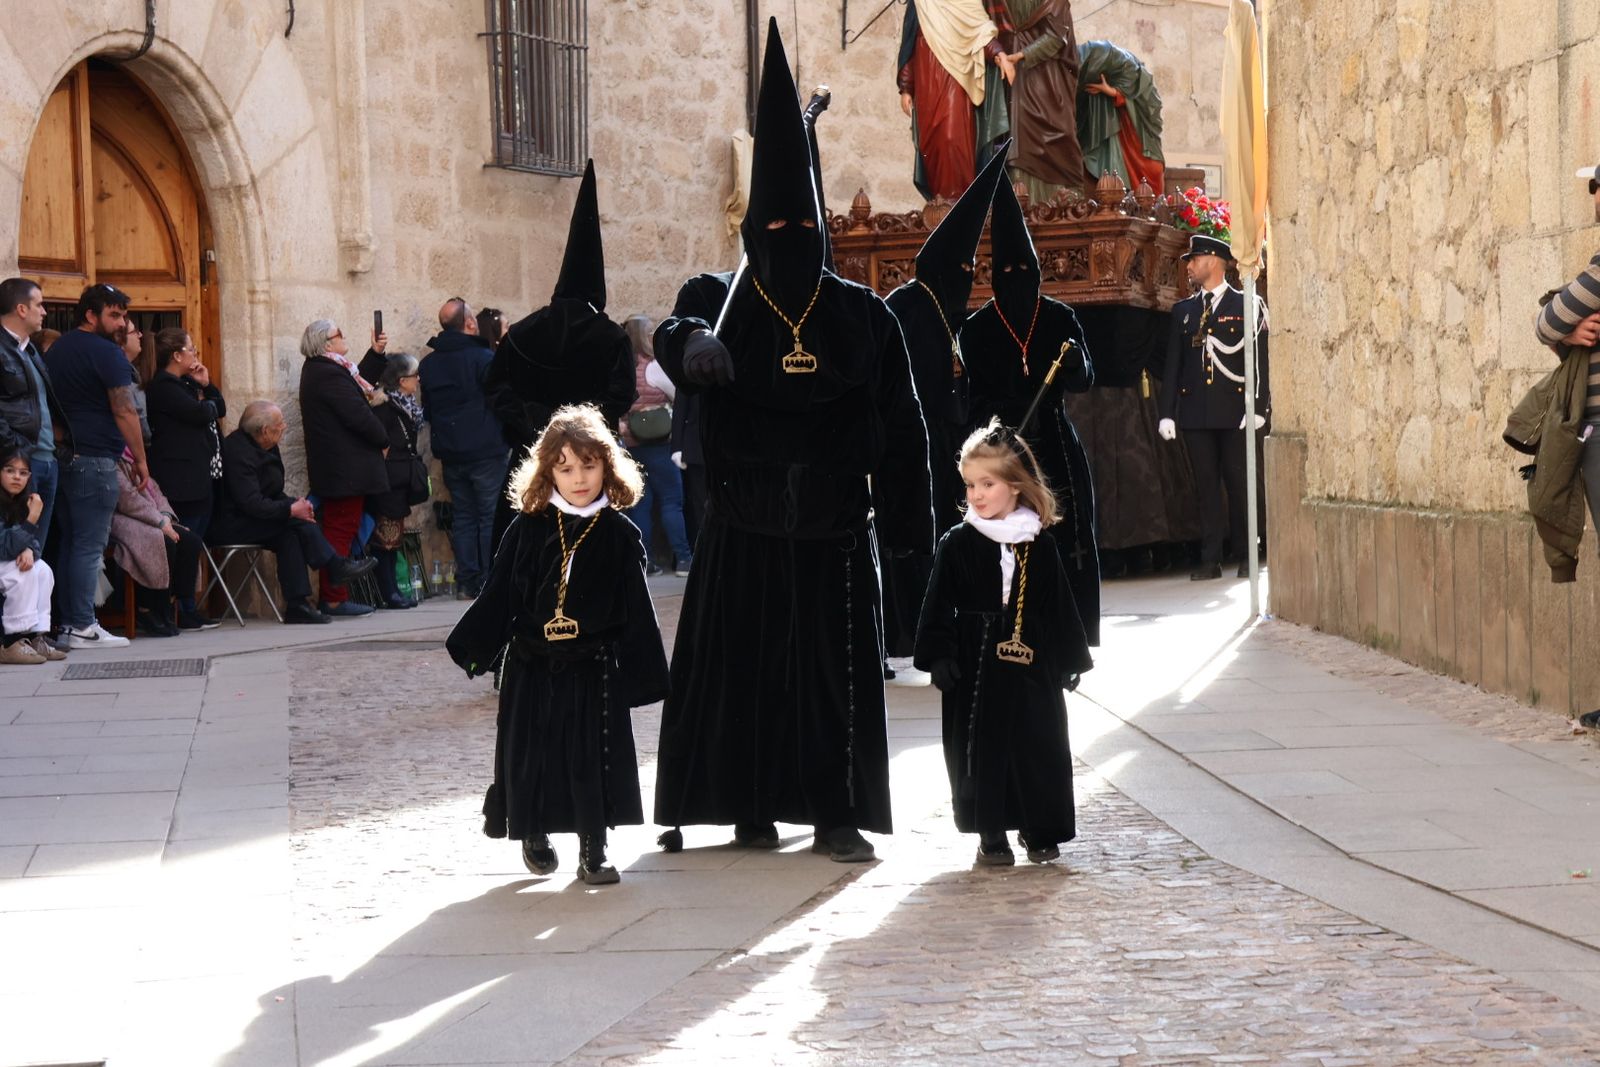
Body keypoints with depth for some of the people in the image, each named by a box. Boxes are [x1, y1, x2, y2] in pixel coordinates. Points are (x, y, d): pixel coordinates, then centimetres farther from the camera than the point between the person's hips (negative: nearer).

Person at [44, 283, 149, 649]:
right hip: (94, 460, -8)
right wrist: (140, 459, -8)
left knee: (70, 542, 11)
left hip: (61, 457, 8)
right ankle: (83, 627, -8)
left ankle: (67, 621, 11)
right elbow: (124, 411, -14)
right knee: (89, 546, -7)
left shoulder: (55, 351, 17)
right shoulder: (107, 353, -9)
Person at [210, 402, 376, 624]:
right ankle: (336, 566, -10)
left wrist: (294, 502, -3)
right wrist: (291, 509, -23)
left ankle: (297, 604, -24)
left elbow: (273, 493, 18)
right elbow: (252, 503, -27)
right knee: (297, 522, -22)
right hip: (230, 526, -9)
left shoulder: (263, 448, 11)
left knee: (289, 535, -18)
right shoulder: (239, 452, -21)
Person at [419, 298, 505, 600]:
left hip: (449, 453, 6)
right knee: (491, 517, -1)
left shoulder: (428, 364, 8)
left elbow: (426, 410, 14)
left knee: (463, 516, 10)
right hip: (486, 450, -5)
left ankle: (466, 583, 6)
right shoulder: (484, 358, -12)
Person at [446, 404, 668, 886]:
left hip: (595, 669, -1)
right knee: (532, 755, 8)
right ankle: (534, 836, 29)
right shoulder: (528, 529, -1)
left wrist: (641, 674, -3)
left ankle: (593, 852, 10)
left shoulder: (619, 535, -2)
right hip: (532, 665, 1)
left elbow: (636, 611, 0)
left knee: (594, 758, -1)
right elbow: (498, 594, 4)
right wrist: (473, 648, -1)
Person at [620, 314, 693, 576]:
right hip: (656, 443, -6)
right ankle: (683, 558, -6)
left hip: (630, 444, 6)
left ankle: (643, 560, 5)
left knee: (640, 502, 7)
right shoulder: (653, 368, -11)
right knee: (672, 500, -3)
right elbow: (680, 397, -3)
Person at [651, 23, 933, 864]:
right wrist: (691, 342, -42)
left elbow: (900, 424, 4)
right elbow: (679, 340, -17)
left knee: (838, 669, 1)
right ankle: (750, 809, 12)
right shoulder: (728, 309, 3)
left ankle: (837, 815, 7)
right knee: (743, 666, 2)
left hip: (836, 528, 1)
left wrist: (906, 525, 0)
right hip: (745, 527, 0)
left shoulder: (863, 315, 5)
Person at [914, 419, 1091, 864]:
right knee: (980, 751, 1)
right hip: (976, 665, -1)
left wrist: (1070, 659, 9)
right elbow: (938, 608, -2)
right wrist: (939, 656, -11)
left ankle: (1039, 829, 19)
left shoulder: (1039, 545, 3)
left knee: (1038, 746, 4)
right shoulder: (958, 543, -2)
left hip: (1032, 664, 1)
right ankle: (991, 835, 12)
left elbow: (1060, 606, 9)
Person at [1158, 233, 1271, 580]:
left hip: (1235, 411, -3)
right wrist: (1167, 413, 5)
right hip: (1195, 413, 3)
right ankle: (1211, 559, 2)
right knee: (1206, 485, 1)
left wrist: (1259, 407, -10)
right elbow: (1173, 364, 13)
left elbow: (1261, 358, 0)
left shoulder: (1248, 306, 4)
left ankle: (1244, 555, 8)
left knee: (1238, 483, -1)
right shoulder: (1183, 311, 15)